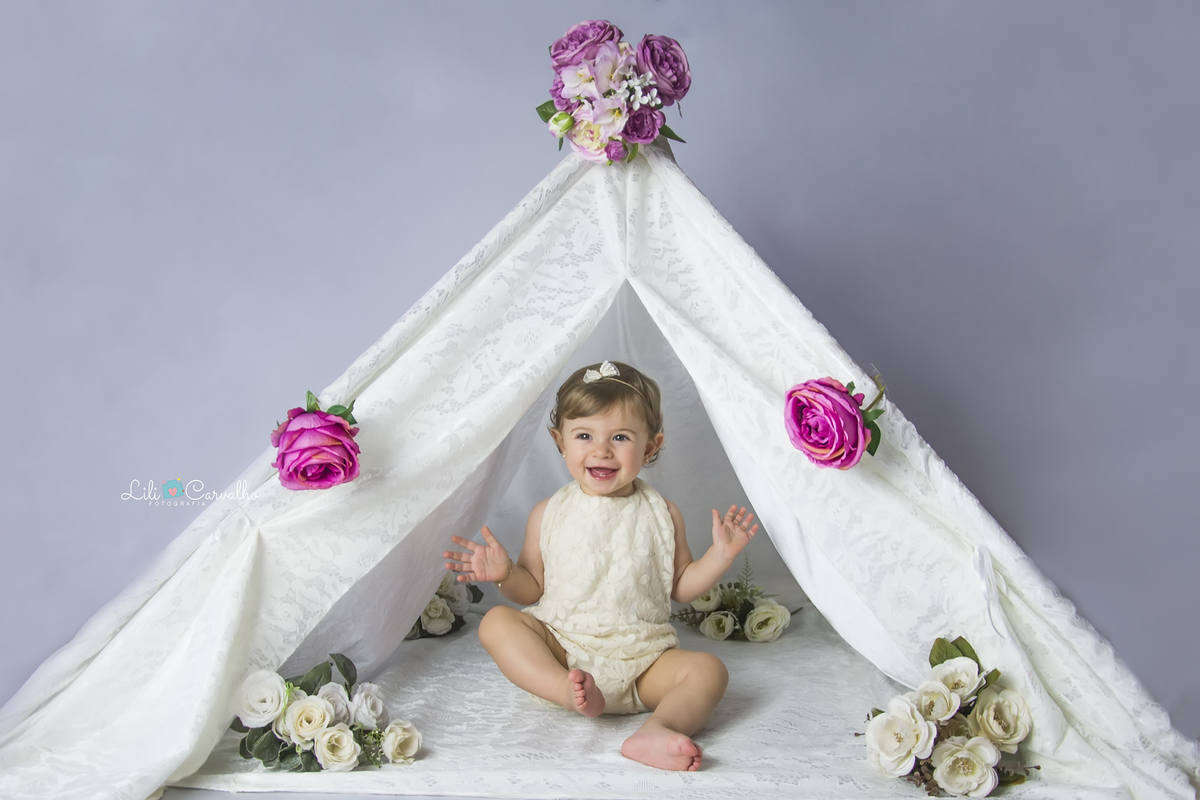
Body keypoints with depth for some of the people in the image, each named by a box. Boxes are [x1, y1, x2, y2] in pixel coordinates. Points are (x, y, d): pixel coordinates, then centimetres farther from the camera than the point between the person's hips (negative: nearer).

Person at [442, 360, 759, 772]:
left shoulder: (661, 514, 5)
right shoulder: (549, 514, 3)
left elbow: (681, 587, 11)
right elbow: (533, 587, 8)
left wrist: (720, 554, -3)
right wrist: (506, 574, -12)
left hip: (641, 660, 1)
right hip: (561, 649, 0)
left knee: (709, 670, -22)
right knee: (497, 621, -23)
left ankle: (658, 730, -49)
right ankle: (570, 692, -42)